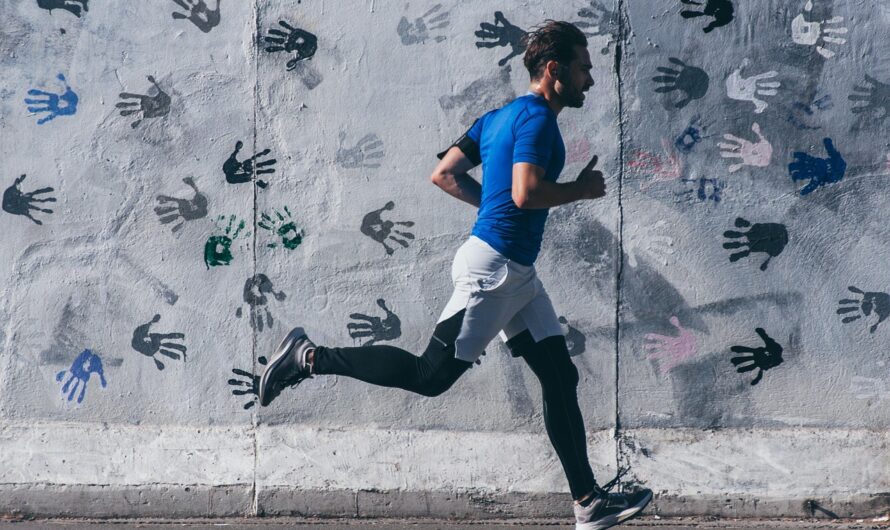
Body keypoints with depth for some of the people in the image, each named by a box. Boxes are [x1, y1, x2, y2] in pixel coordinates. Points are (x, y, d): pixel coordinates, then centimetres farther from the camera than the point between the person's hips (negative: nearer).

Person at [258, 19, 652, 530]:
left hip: (516, 272, 11)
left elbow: (444, 174, 16)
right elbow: (526, 193, -26)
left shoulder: (500, 117, 15)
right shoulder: (538, 117, -13)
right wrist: (582, 189, -11)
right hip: (495, 267, -11)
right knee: (430, 376, -8)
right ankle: (311, 358, 2)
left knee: (561, 377, 7)